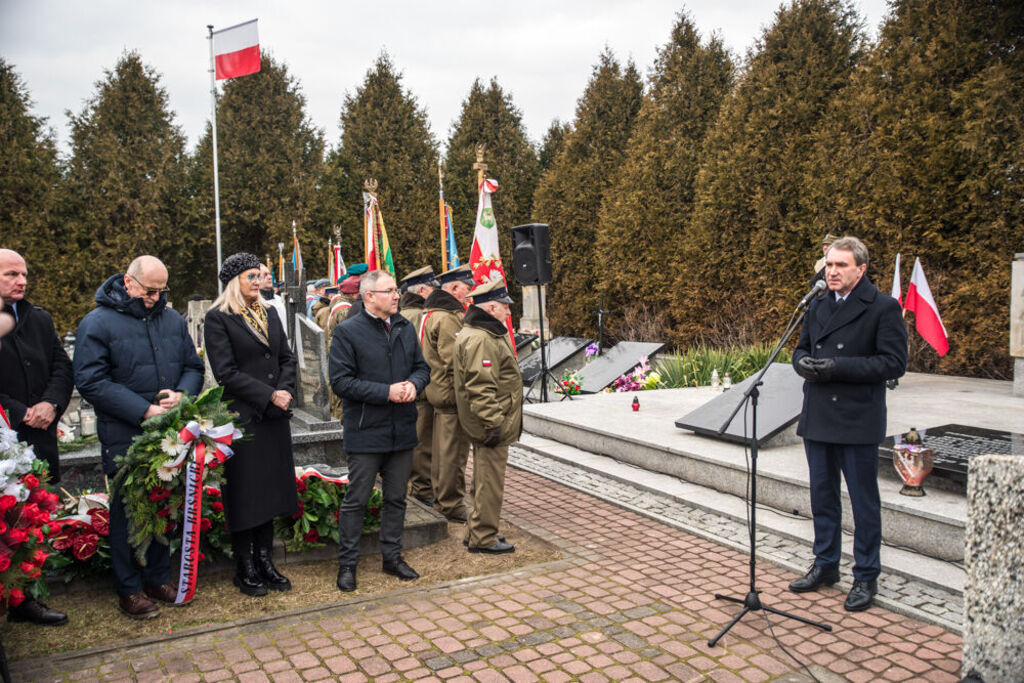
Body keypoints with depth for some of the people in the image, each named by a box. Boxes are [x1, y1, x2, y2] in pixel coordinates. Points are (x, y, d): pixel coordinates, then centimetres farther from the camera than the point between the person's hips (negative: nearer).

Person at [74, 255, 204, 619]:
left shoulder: (173, 320, 9)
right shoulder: (97, 323, -7)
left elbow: (193, 366, 14)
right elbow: (91, 381, -14)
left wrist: (181, 394, -9)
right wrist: (144, 410, -19)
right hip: (124, 439, -5)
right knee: (128, 511, 4)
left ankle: (158, 579, 29)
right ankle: (129, 589, 18)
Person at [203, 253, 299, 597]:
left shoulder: (269, 313, 13)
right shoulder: (218, 318, -6)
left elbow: (287, 358, 13)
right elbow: (226, 373, -13)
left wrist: (285, 391, -6)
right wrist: (269, 395, -15)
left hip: (275, 416, 6)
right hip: (242, 417, -6)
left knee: (269, 490, 11)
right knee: (244, 495, 2)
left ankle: (265, 562, 22)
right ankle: (245, 569, 15)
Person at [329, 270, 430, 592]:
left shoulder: (405, 328, 9)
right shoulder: (348, 332, -9)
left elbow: (422, 367, 16)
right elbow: (341, 381, -14)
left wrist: (413, 383, -8)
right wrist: (386, 392, -19)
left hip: (402, 430, 6)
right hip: (366, 432, -5)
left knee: (396, 498, 15)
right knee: (356, 500, 4)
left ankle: (392, 556, 29)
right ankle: (347, 563, 17)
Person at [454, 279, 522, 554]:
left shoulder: (488, 334, 16)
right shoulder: (479, 340, -21)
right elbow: (481, 387, -26)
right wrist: (492, 422, -25)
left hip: (488, 424, 11)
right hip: (491, 425, -11)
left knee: (485, 478, 20)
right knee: (490, 481, -2)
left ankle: (477, 530, 31)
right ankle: (482, 538, 8)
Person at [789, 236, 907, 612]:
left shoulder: (884, 308, -8)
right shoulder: (817, 306, 12)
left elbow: (894, 363, -13)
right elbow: (802, 348, 20)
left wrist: (838, 366, -20)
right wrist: (804, 363, -5)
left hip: (857, 421, -6)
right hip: (817, 418, 6)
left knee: (864, 501, 5)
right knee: (822, 496, 16)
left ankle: (866, 577, 19)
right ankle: (826, 565, 31)